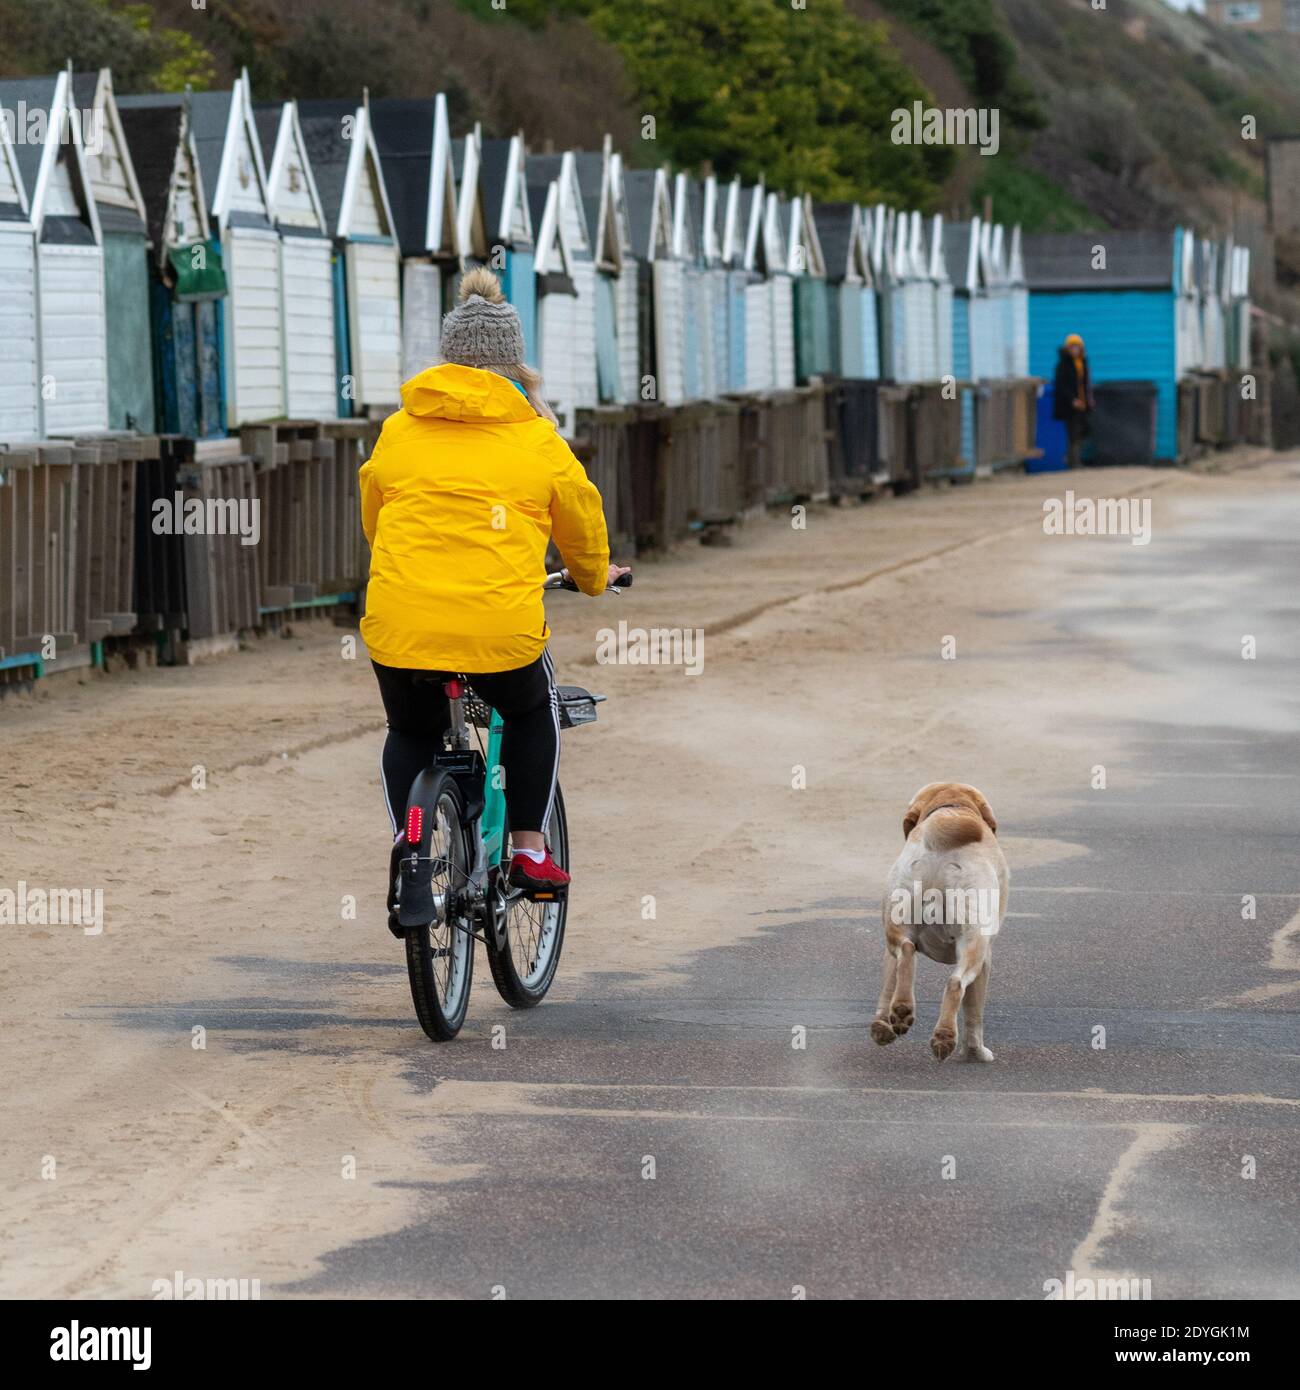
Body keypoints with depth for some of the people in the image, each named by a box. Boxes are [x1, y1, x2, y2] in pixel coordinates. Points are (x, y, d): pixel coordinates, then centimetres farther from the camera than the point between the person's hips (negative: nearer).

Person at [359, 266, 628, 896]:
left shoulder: (398, 431, 13)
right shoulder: (537, 438, 8)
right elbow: (581, 520, 22)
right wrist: (595, 577, 44)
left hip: (399, 624, 1)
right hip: (502, 626, -1)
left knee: (411, 733, 29)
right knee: (532, 713, 29)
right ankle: (530, 851, 23)